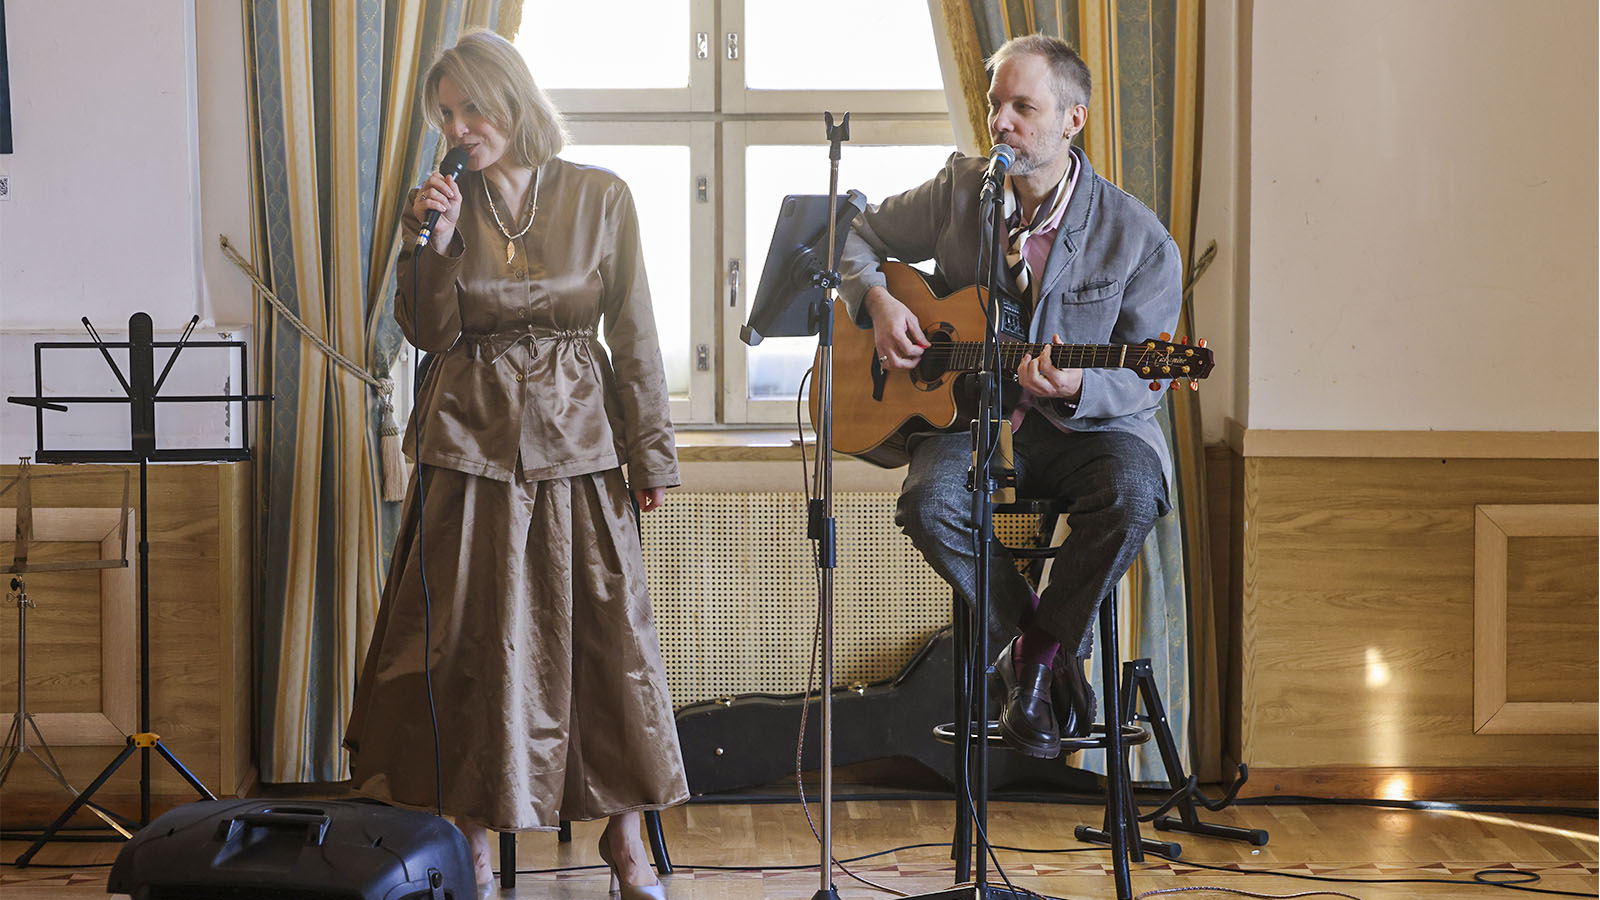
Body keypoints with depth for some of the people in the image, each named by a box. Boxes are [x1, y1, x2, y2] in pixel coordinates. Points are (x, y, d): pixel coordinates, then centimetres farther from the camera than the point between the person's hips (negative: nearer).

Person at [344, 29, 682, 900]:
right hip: (473, 438, 1)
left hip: (575, 436, -1)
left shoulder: (600, 198, -1)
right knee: (474, 638, 2)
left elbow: (633, 334, 1)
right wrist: (433, 243, -14)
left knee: (608, 628, 0)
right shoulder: (448, 200, 4)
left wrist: (650, 454, 0)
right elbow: (428, 332, 0)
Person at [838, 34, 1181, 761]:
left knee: (1130, 492, -34)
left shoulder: (1136, 238, -9)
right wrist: (877, 300, -7)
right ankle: (1024, 640, -5)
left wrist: (1075, 391, -30)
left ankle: (1046, 648, -9)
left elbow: (1141, 384, -8)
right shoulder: (959, 189, 1)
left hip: (1085, 427, -2)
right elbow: (861, 236, 15)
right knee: (930, 500, -31)